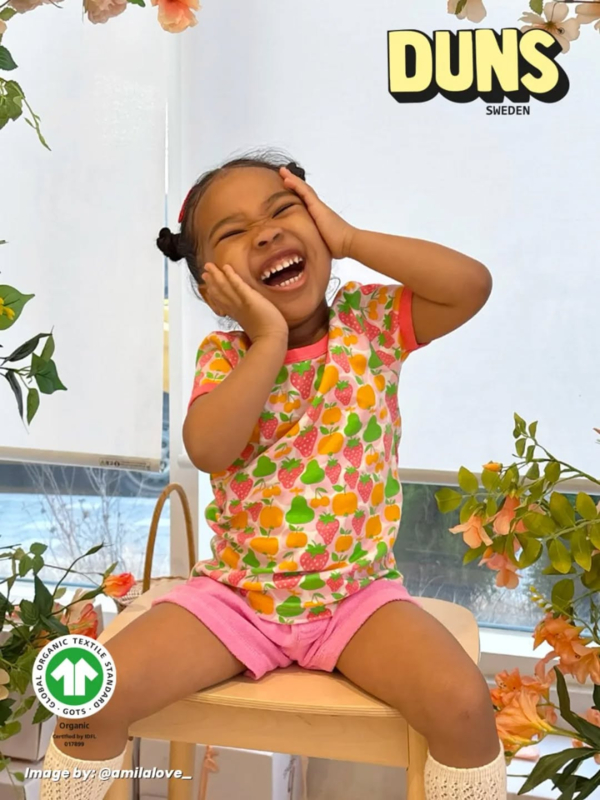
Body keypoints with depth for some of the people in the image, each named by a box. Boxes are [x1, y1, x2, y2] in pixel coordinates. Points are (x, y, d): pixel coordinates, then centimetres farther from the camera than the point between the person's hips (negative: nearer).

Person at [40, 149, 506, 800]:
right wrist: (268, 342, -23)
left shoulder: (370, 321, -4)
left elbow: (473, 284, -21)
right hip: (234, 593, 1)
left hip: (356, 591, 0)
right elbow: (207, 449, -23)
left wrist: (350, 238, -17)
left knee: (463, 703, -22)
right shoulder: (223, 355, -5)